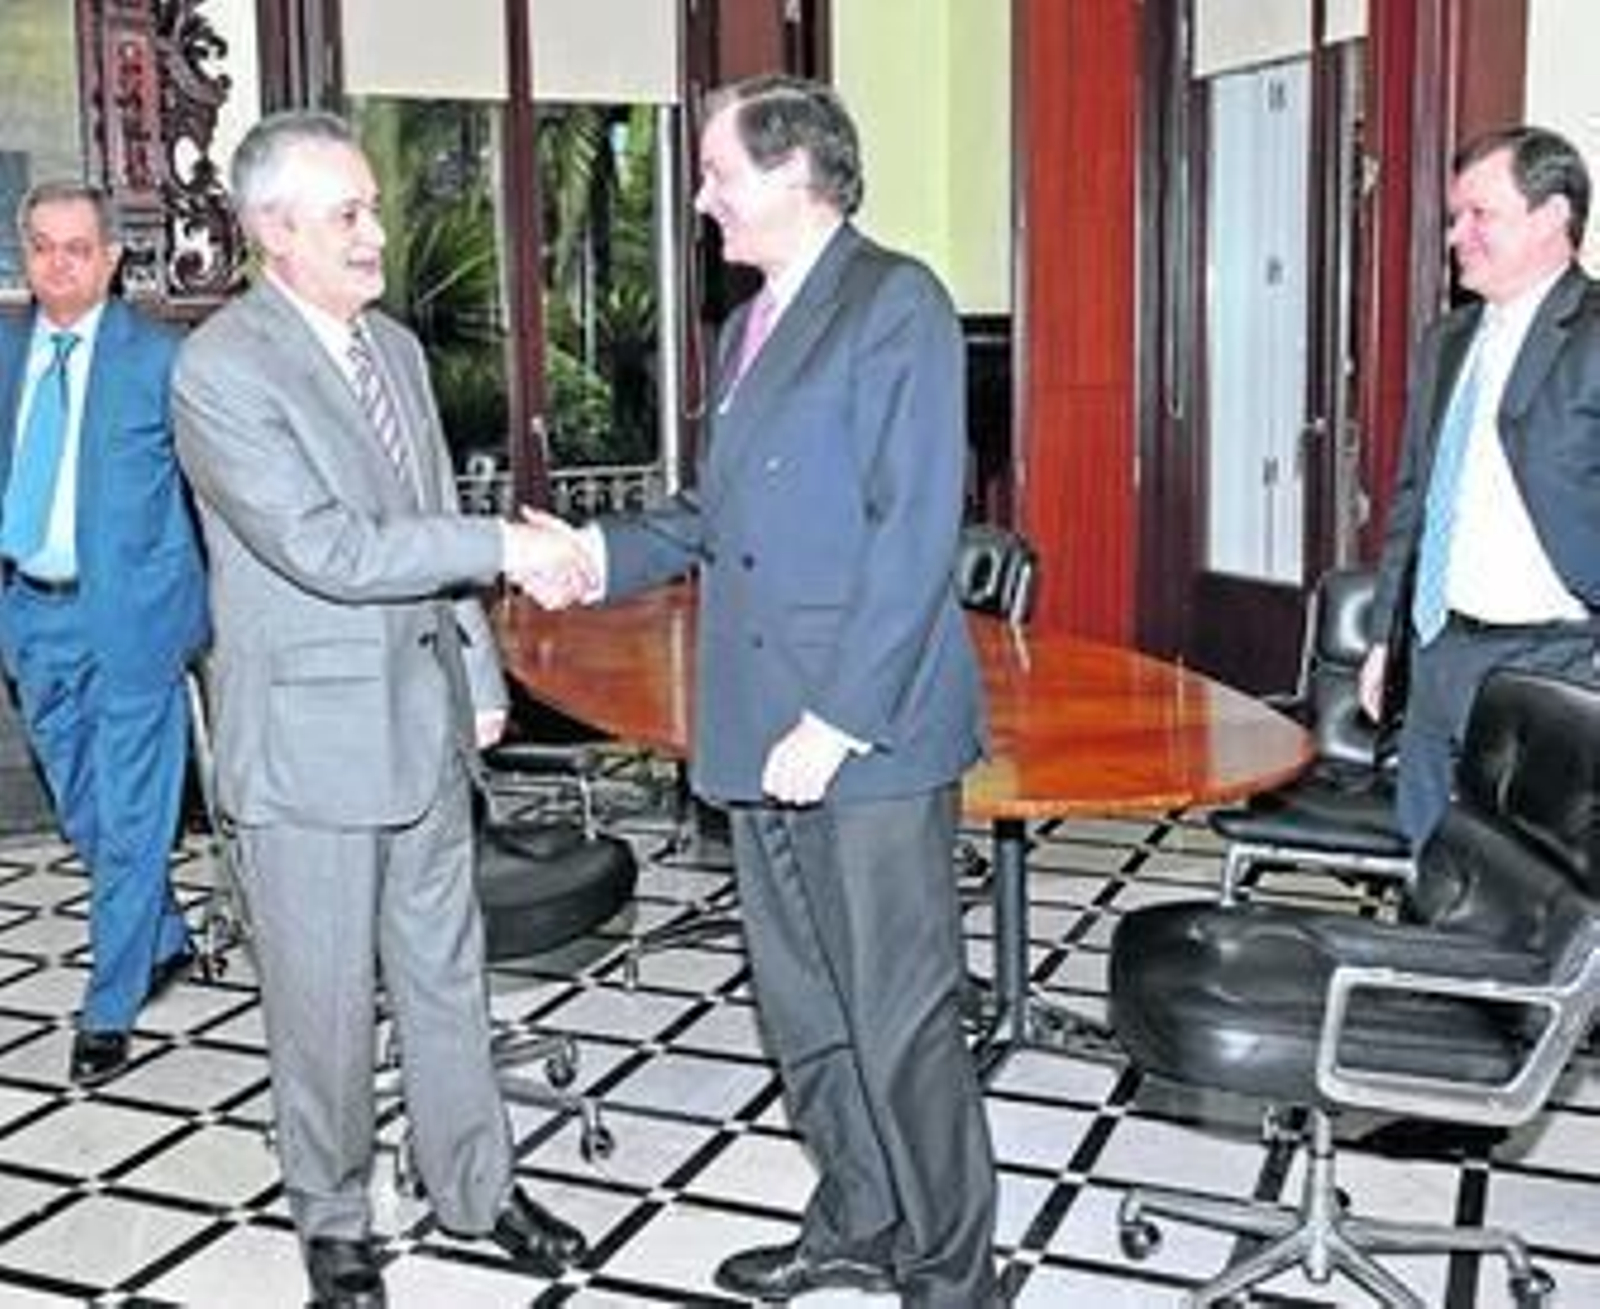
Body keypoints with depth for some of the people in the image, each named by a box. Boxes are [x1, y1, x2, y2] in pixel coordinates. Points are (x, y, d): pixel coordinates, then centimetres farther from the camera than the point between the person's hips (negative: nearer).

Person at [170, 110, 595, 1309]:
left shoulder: (396, 346, 9)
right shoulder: (222, 369, -15)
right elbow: (324, 549, -23)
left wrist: (480, 673, 14)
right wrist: (503, 546, -22)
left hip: (424, 717, 7)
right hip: (307, 737, -6)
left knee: (447, 973, 16)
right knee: (325, 1001, 7)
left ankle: (475, 1186, 32)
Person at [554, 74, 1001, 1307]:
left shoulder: (895, 303, -9)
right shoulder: (751, 324, 17)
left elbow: (916, 532, -17)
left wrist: (838, 717, -20)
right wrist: (607, 549, 5)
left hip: (867, 739, -8)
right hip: (766, 737, 9)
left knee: (901, 1022, 1)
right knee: (803, 1008, 18)